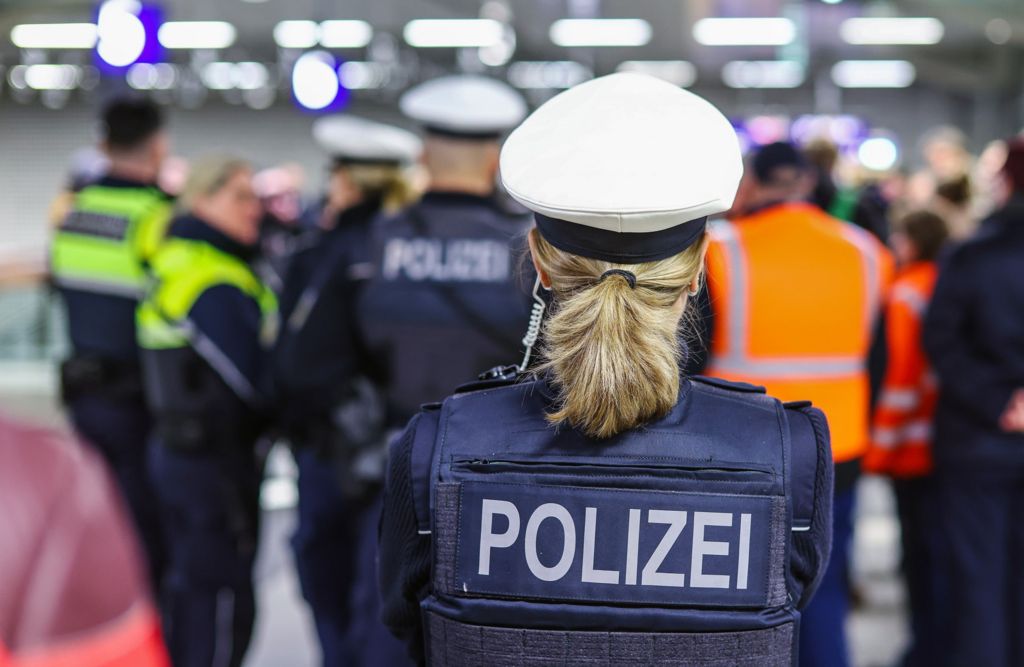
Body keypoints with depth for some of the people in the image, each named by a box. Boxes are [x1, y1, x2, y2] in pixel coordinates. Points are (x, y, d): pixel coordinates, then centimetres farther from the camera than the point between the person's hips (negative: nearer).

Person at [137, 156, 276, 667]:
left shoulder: (175, 261, 11)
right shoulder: (218, 287, -20)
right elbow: (256, 382, -22)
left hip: (175, 448, 10)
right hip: (218, 457, -10)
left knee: (188, 585, 19)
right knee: (223, 593, -2)